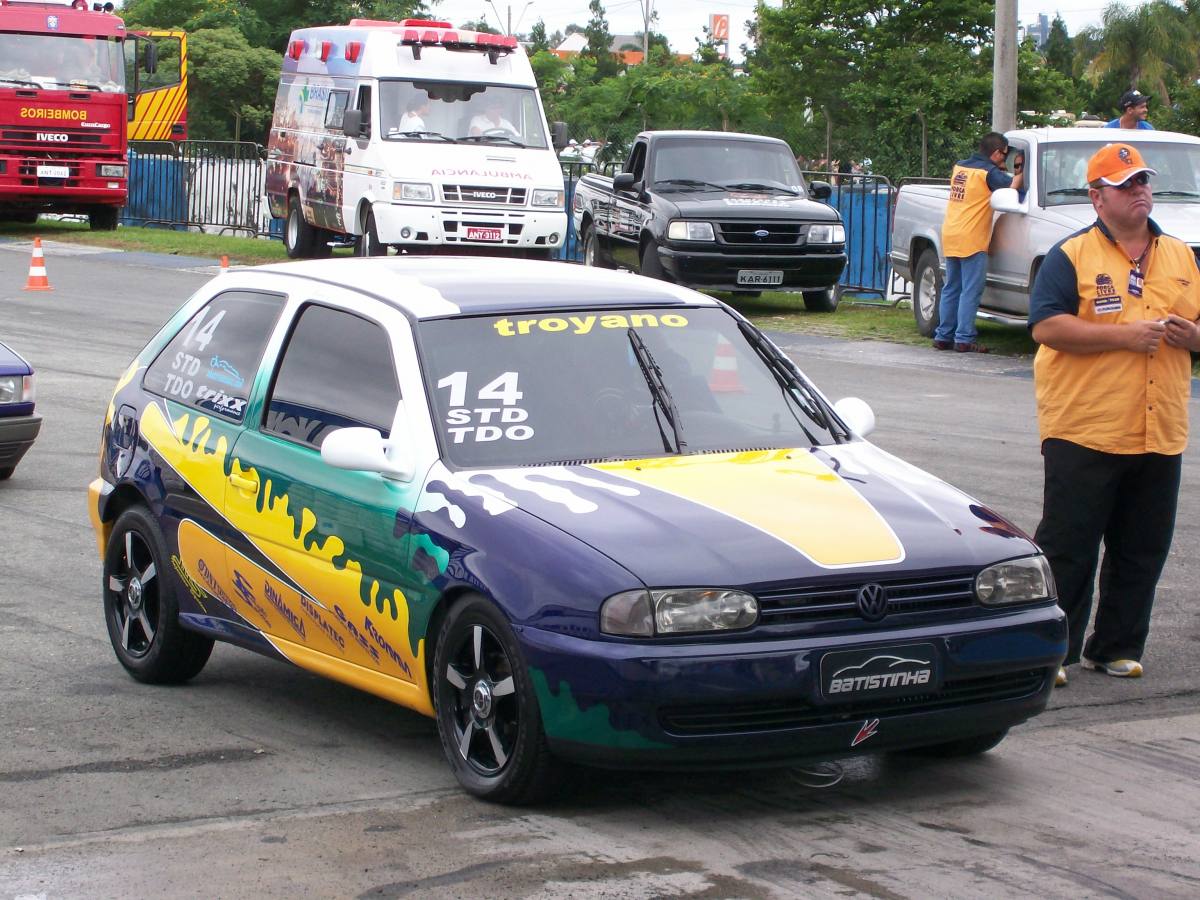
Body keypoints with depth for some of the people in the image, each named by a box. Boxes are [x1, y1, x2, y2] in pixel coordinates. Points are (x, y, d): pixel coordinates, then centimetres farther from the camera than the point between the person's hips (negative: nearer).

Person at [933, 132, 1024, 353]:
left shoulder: (960, 167, 12)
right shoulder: (989, 172, -10)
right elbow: (1012, 186, -16)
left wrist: (1000, 170, 15)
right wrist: (1023, 172, 2)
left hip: (950, 236, 7)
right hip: (971, 240, -7)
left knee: (951, 289, 13)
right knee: (971, 291, -4)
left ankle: (943, 336, 13)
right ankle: (964, 339, -7)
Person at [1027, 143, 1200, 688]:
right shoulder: (1071, 256, -1)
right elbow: (1047, 326, -13)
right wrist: (1123, 335, -19)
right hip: (1084, 433, -5)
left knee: (1141, 551, 9)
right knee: (1067, 549, -3)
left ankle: (1116, 648, 20)